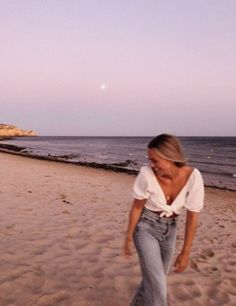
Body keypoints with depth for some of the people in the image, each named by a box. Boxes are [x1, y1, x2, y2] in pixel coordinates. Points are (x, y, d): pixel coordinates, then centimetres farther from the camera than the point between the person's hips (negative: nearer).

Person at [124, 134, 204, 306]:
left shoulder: (193, 177, -23)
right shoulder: (147, 174, -26)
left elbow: (193, 216, -14)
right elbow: (137, 207, -12)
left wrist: (186, 253, -8)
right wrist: (128, 237, -3)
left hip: (169, 229, 3)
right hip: (146, 227, -3)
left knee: (154, 279, 19)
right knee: (157, 286, -7)